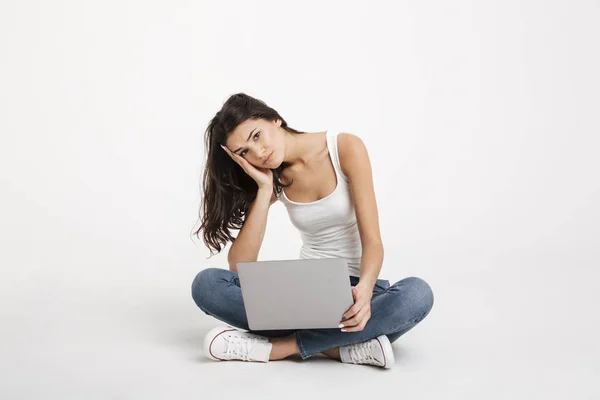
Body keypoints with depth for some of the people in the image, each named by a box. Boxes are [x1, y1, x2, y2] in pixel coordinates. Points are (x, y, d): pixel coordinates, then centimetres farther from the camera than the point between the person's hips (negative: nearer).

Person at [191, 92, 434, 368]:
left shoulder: (345, 148, -10)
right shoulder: (272, 179, -1)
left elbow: (372, 240, -15)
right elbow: (239, 266, -9)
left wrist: (364, 288, -36)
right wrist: (264, 190, -15)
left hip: (355, 287, -2)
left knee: (417, 294, -37)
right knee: (206, 284, -21)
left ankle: (274, 347, -30)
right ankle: (342, 347, -28)